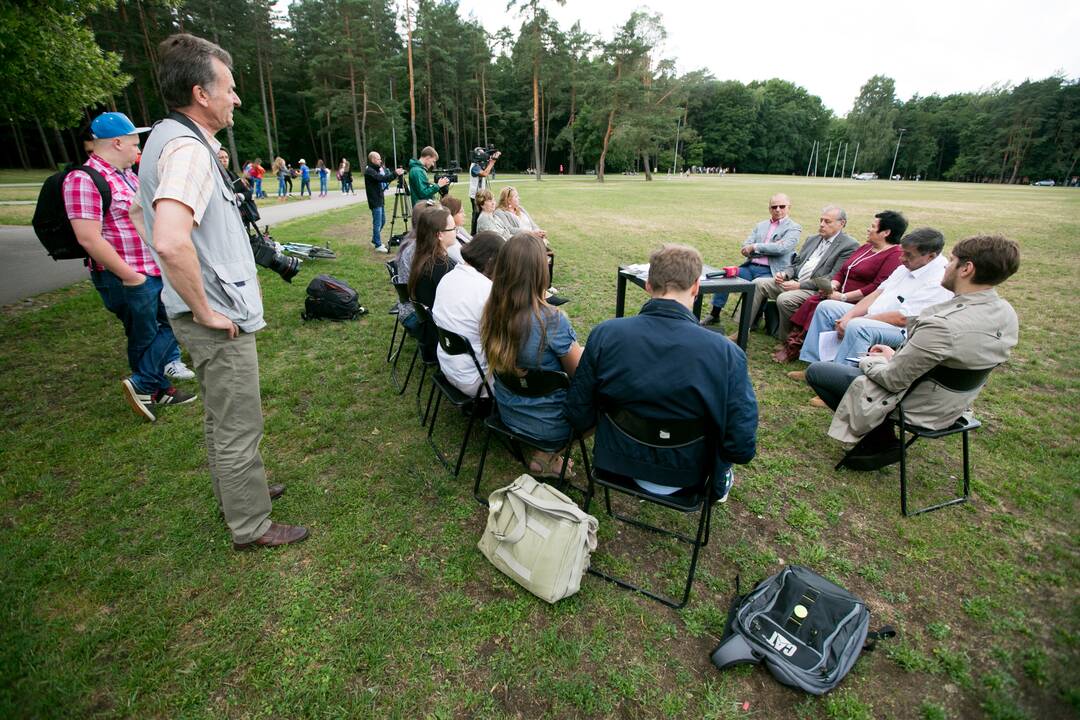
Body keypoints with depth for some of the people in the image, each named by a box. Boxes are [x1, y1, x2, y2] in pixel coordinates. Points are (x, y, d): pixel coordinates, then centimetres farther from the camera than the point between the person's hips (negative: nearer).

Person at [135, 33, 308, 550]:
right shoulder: (187, 148, -20)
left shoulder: (171, 138, 12)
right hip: (220, 323, -10)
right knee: (239, 427, 4)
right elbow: (170, 241, -35)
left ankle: (237, 490, 44)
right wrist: (205, 311, -24)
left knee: (223, 418, 24)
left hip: (215, 317, 10)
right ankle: (251, 527, 21)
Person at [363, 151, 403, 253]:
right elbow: (381, 178, -28)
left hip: (380, 200, 9)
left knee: (382, 221, 17)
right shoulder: (369, 171, -14)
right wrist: (395, 174, -32)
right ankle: (378, 245, 2)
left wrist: (396, 174, -4)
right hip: (375, 202, -9)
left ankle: (375, 240, 32)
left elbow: (385, 178, 13)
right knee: (377, 223, -5)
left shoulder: (378, 169, 17)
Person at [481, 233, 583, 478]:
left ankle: (543, 451, 17)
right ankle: (547, 455, 10)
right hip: (548, 425, -6)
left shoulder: (492, 311, -10)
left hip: (508, 413, 7)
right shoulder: (552, 321, -30)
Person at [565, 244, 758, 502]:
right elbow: (742, 449, -20)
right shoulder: (727, 354, -24)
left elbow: (578, 417, -10)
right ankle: (718, 484, 48)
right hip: (686, 477, -1)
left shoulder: (603, 334, -19)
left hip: (617, 464, 2)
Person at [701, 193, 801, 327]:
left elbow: (782, 248, -12)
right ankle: (714, 315, -8)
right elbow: (745, 248, 7)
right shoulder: (760, 225, 21)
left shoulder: (794, 228, 7)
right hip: (750, 266, 5)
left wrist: (755, 247, -8)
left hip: (770, 272, -5)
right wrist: (770, 248, -7)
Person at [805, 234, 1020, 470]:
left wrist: (868, 361, -5)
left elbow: (893, 380, -24)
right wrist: (897, 356, 6)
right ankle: (882, 439, 19)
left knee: (815, 371, 0)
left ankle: (881, 441, 7)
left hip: (914, 405, -8)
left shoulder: (942, 326, -35)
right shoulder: (1005, 313, -7)